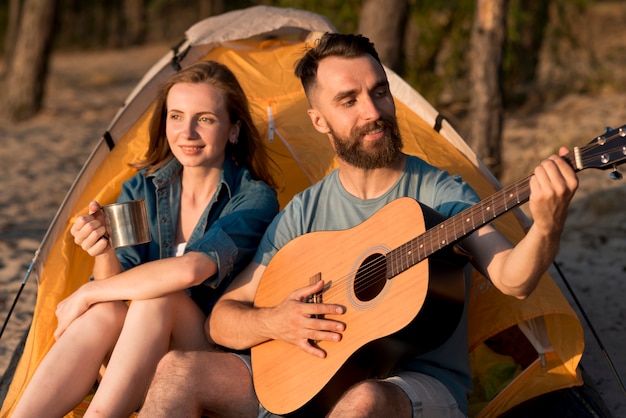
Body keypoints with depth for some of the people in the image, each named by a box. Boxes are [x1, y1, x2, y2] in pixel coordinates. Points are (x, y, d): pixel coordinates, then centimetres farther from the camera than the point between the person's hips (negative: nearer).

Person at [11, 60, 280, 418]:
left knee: (157, 300, -31)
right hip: (141, 379, 4)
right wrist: (105, 252, -26)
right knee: (103, 314, -28)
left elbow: (191, 269, -28)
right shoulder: (143, 191, 6)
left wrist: (87, 294, -20)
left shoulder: (255, 198, -11)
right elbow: (119, 282, -2)